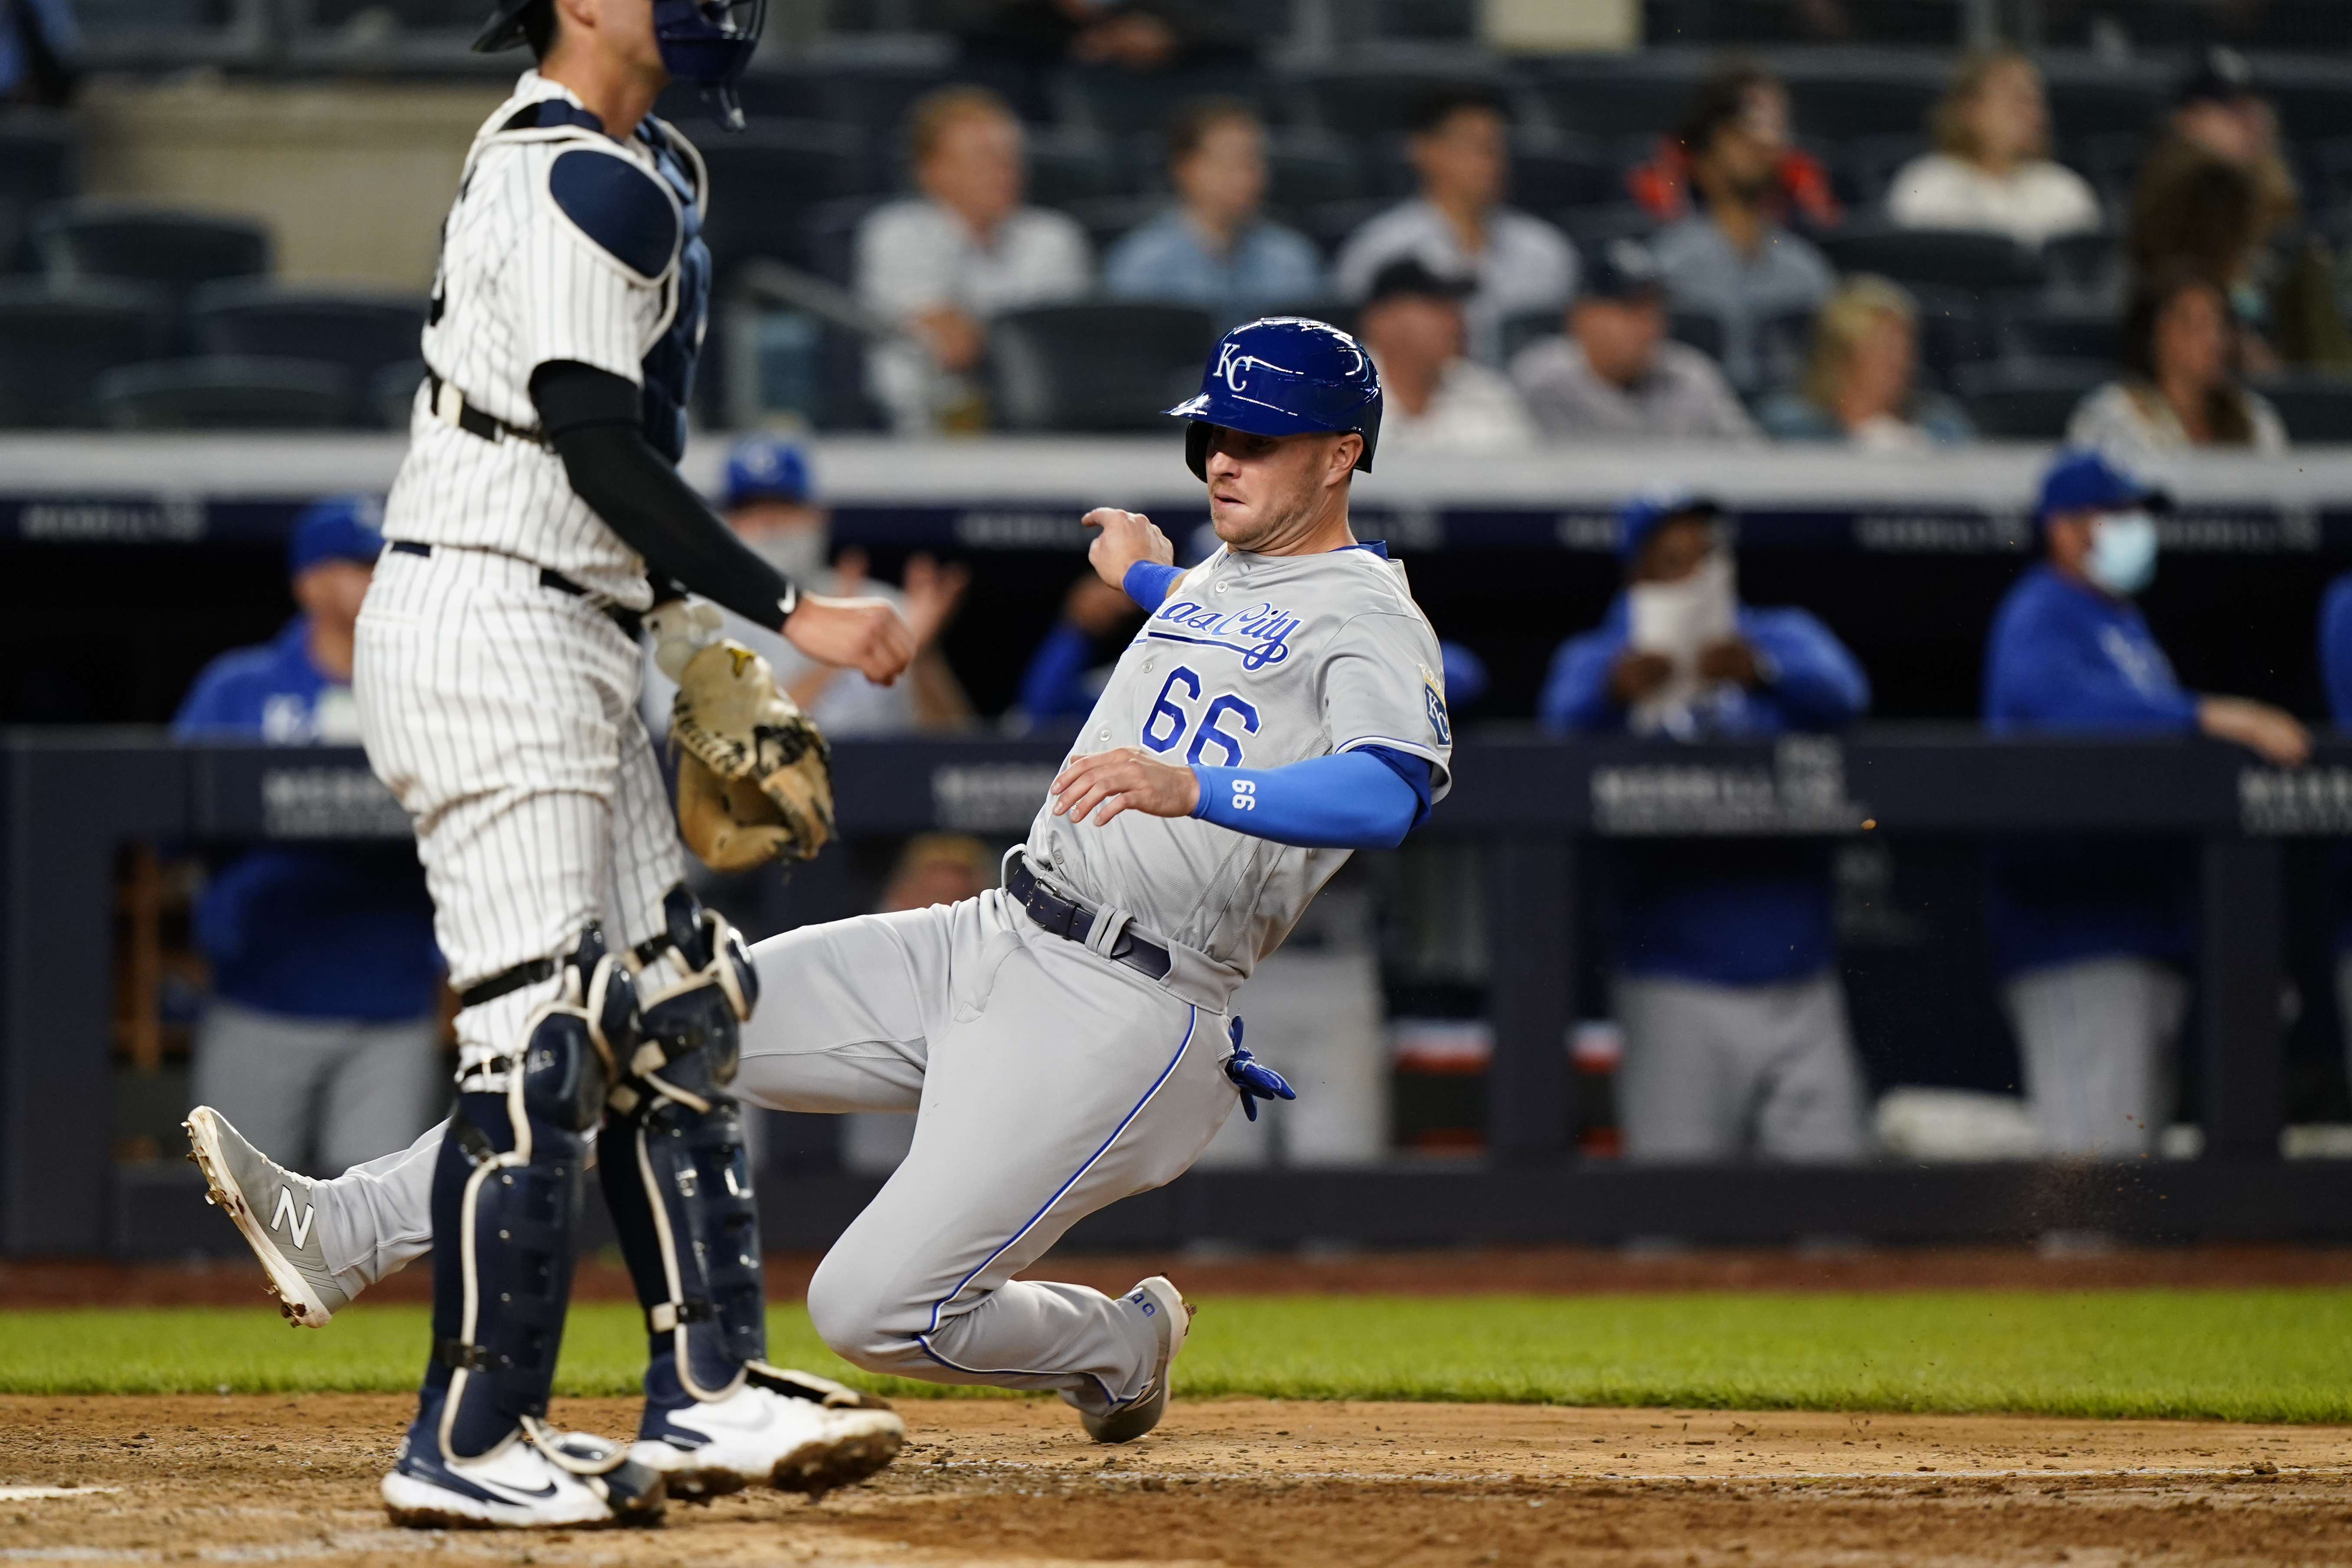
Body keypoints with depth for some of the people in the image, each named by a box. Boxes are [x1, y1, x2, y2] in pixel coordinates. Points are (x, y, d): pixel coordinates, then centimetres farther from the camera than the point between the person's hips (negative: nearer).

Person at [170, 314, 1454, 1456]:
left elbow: (1386, 797, -33)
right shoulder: (1223, 574, 17)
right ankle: (348, 1231, 0)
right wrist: (1150, 581, 55)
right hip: (984, 944, 9)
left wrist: (1195, 789, -46)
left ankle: (1120, 1348, 14)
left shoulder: (1370, 620, -12)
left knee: (872, 1311, -15)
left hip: (1119, 1017, -9)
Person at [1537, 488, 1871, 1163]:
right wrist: (1614, 692, -37)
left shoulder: (1783, 639, 13)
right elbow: (1563, 728, -13)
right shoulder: (1594, 662, 9)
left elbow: (1844, 694, -9)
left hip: (1800, 982, 2)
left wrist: (1762, 671, -32)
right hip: (1676, 991, -2)